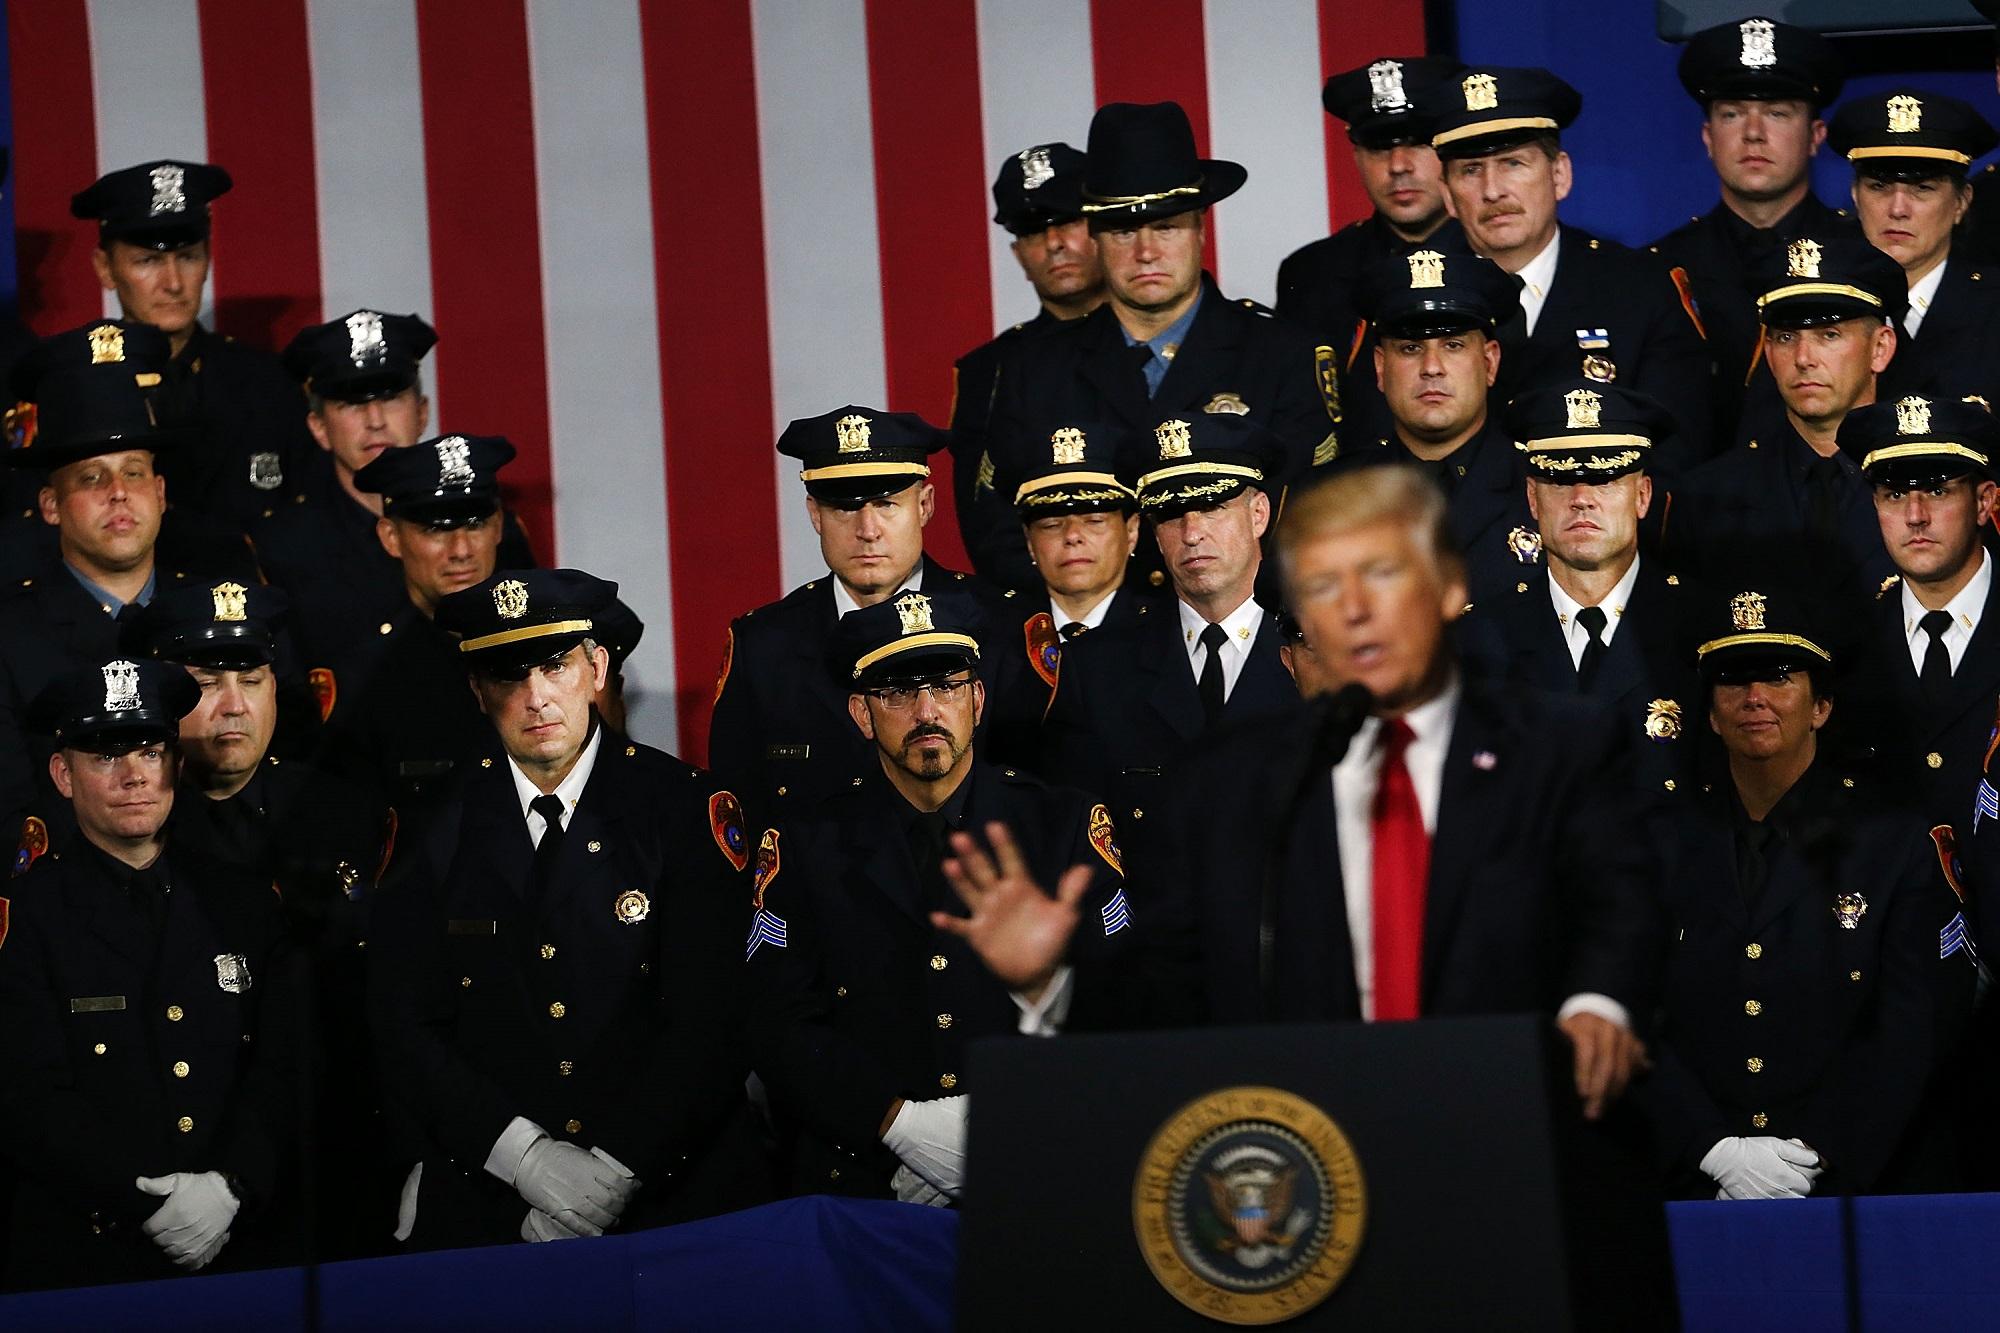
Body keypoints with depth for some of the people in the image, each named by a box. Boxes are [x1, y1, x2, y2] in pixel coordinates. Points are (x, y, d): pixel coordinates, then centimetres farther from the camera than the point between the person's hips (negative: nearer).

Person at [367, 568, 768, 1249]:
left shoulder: (686, 808, 3)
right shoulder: (437, 829, 9)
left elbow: (710, 1020, -3)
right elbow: (405, 1029, 3)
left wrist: (615, 1171, -12)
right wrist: (527, 1156, -10)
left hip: (669, 1188, -1)